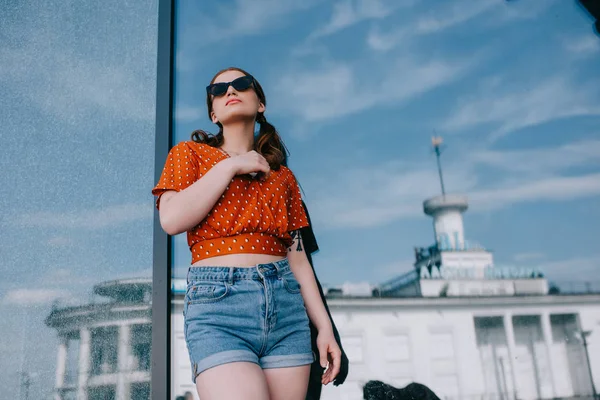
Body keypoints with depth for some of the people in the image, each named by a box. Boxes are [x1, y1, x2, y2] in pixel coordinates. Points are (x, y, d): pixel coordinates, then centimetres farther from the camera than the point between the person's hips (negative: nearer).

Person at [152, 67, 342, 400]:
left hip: (286, 304, 4)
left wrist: (324, 327, 9)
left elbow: (297, 256, 15)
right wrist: (230, 166, -3)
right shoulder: (191, 153, 13)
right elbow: (171, 219, -6)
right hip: (217, 300, -3)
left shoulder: (283, 176, 20)